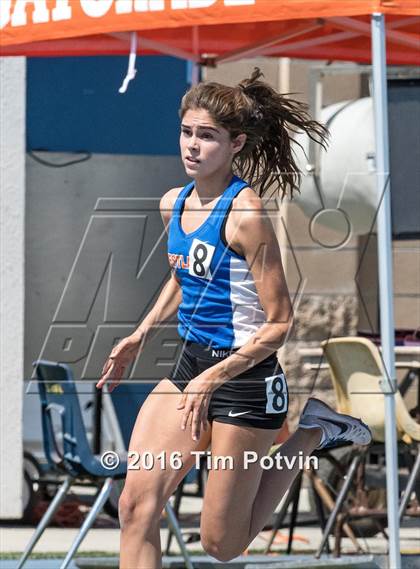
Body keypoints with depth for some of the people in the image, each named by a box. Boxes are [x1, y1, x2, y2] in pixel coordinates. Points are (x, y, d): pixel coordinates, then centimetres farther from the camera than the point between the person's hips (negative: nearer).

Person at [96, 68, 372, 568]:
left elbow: (280, 324, -17)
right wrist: (141, 334, 16)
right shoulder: (173, 204, 4)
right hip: (190, 363, 7)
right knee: (137, 506, -9)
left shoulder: (245, 213, -19)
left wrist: (213, 378, -21)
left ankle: (313, 433, 18)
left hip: (245, 375, -7)